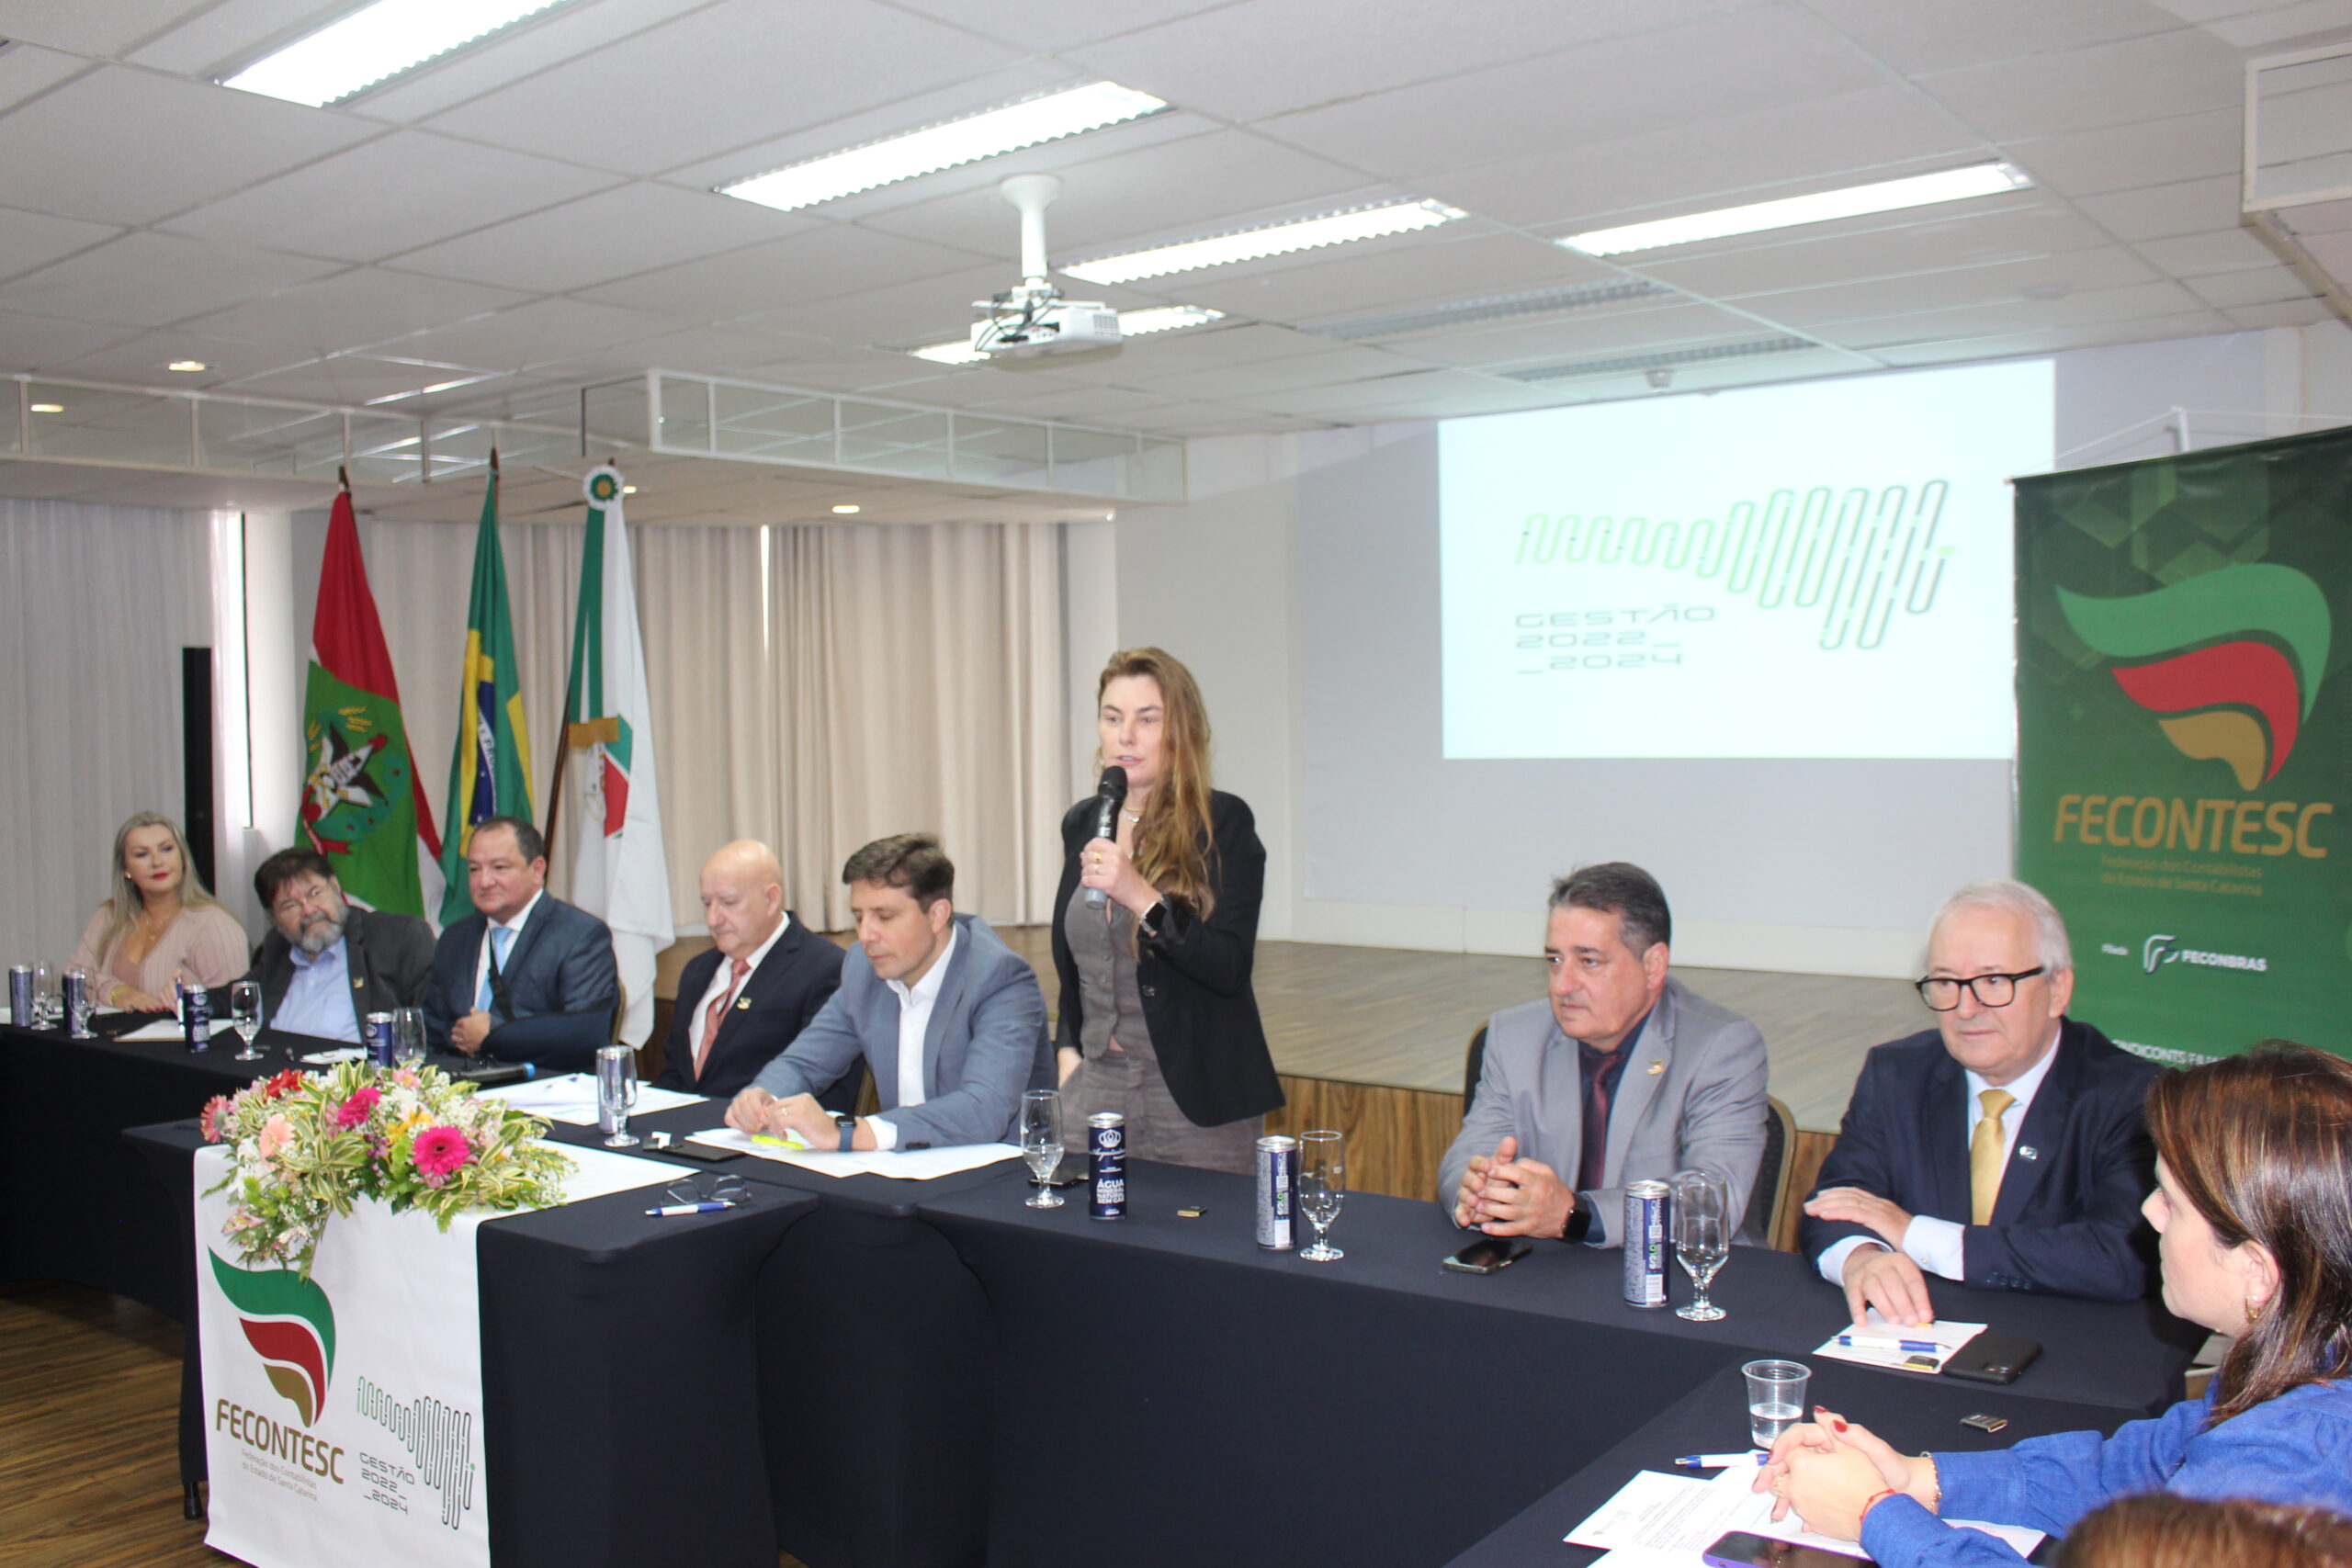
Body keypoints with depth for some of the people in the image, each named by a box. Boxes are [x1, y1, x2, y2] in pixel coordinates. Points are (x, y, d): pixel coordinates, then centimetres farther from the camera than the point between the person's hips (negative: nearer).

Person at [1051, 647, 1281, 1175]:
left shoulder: (1222, 821, -6)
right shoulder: (1082, 823, 10)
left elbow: (1230, 968, -15)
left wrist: (1142, 898, -24)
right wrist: (1068, 1047, 8)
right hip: (1095, 1087, 5)